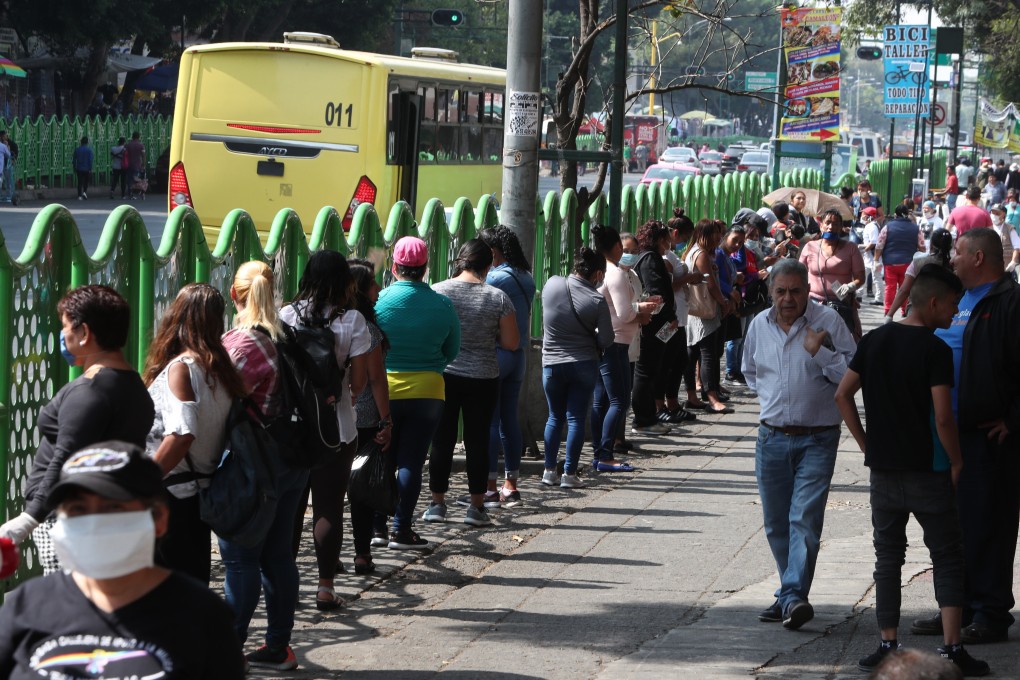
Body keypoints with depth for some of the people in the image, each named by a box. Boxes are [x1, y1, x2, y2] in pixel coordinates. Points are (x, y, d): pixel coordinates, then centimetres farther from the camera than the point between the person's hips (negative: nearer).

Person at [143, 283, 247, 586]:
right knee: (195, 580, 15)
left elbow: (181, 434, -27)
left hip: (174, 493, -8)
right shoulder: (220, 366, 7)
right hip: (203, 488, 8)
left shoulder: (180, 368, -16)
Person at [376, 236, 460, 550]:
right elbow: (452, 351, 6)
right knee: (412, 462, 4)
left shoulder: (379, 300, -10)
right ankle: (401, 530, 4)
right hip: (428, 391, 0)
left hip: (384, 391, 0)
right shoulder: (443, 305, -5)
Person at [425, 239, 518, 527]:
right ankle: (476, 506, 8)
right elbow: (512, 342, -3)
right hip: (483, 378, 0)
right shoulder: (498, 298, -6)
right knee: (478, 439, 6)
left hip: (443, 375, 1)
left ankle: (437, 503, 13)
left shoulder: (437, 292, -6)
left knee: (442, 439, 8)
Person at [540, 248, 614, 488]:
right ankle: (570, 473, 2)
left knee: (555, 417, 16)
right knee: (576, 419, 3)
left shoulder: (552, 285, -7)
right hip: (584, 364, -2)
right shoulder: (596, 301, -14)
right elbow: (607, 339, -10)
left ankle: (549, 470, 14)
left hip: (552, 363, 2)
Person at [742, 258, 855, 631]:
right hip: (772, 437, 5)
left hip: (816, 439, -5)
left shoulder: (828, 321, -6)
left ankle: (793, 596, -21)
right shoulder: (759, 325, 8)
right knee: (776, 523, 9)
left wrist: (819, 351, -20)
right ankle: (791, 595, 22)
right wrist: (769, 395, 12)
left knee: (804, 519, -15)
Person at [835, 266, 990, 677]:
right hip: (928, 472, -5)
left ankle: (887, 647, 10)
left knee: (888, 558, 12)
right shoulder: (935, 349, -13)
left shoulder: (875, 340, 5)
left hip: (883, 469, 5)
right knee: (948, 558, 4)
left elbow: (843, 395, 7)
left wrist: (865, 443, 12)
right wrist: (956, 461, -5)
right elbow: (943, 417, -18)